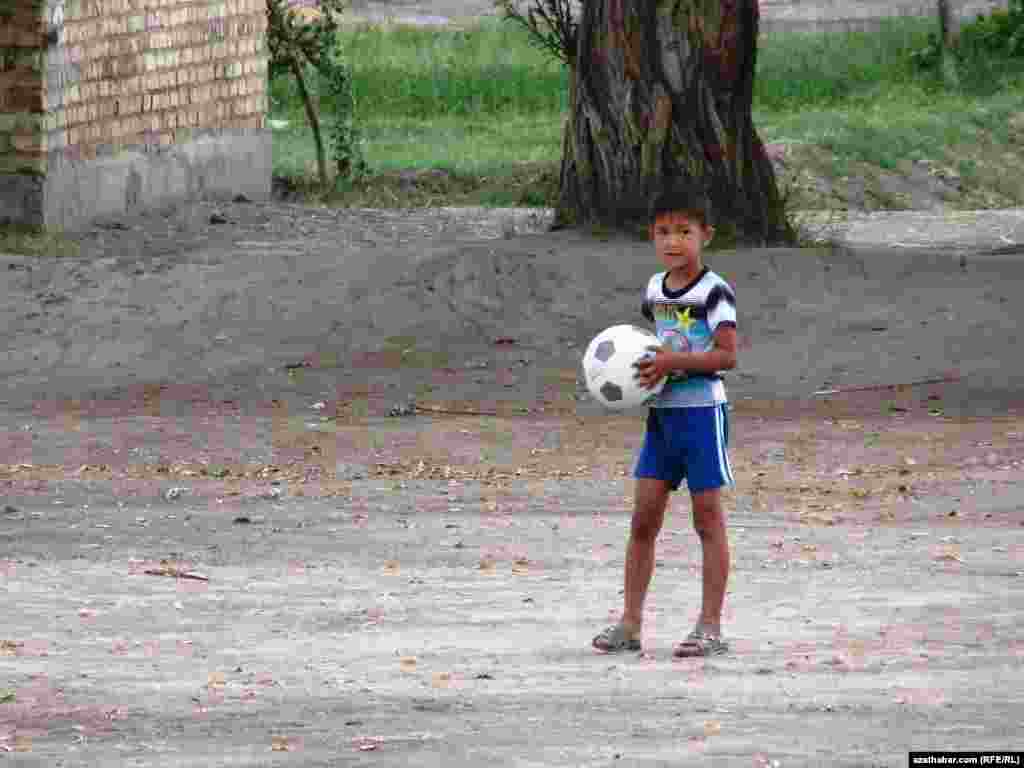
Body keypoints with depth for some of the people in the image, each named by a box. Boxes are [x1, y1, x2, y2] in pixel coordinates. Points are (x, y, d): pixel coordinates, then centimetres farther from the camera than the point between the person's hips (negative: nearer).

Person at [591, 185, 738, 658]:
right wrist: (642, 367, 5)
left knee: (708, 519, -2)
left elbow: (726, 354, -18)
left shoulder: (713, 291, -11)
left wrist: (672, 362, -24)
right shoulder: (655, 289, 11)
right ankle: (630, 624, 8)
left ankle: (710, 627, 2)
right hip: (662, 411, 7)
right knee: (643, 518, 4)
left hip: (702, 410, -7)